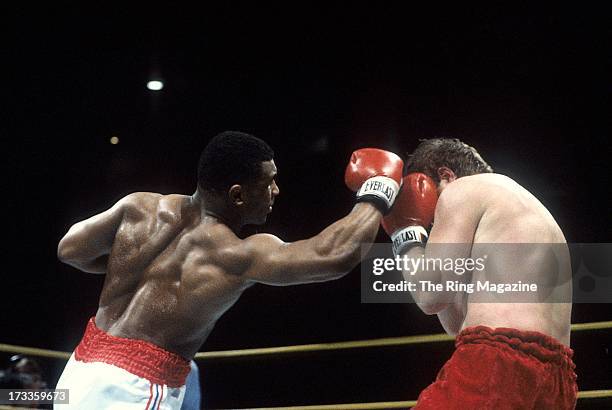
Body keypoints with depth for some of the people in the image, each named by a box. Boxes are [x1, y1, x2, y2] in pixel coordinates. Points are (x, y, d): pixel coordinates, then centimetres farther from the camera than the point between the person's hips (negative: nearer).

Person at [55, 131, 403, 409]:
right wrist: (377, 194, -4)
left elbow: (69, 251, 11)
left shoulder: (142, 206, 0)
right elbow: (335, 255, -19)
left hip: (81, 373, 8)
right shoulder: (237, 255, -16)